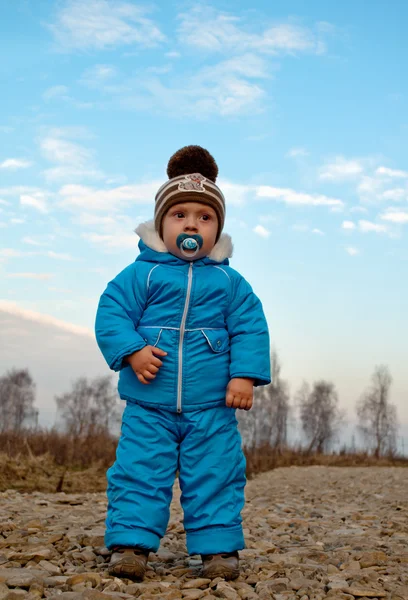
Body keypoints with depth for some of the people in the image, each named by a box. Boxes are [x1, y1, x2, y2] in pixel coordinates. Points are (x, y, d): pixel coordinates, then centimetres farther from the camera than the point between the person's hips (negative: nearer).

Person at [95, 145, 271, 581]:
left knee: (216, 474, 4)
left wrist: (245, 376, -7)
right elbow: (111, 314, -2)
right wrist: (132, 351, -16)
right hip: (148, 404, -1)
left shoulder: (230, 282, 6)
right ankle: (130, 543, 8)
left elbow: (251, 329, 4)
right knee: (138, 471, 0)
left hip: (211, 405, 1)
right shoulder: (141, 274, 2)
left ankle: (219, 547, 14)